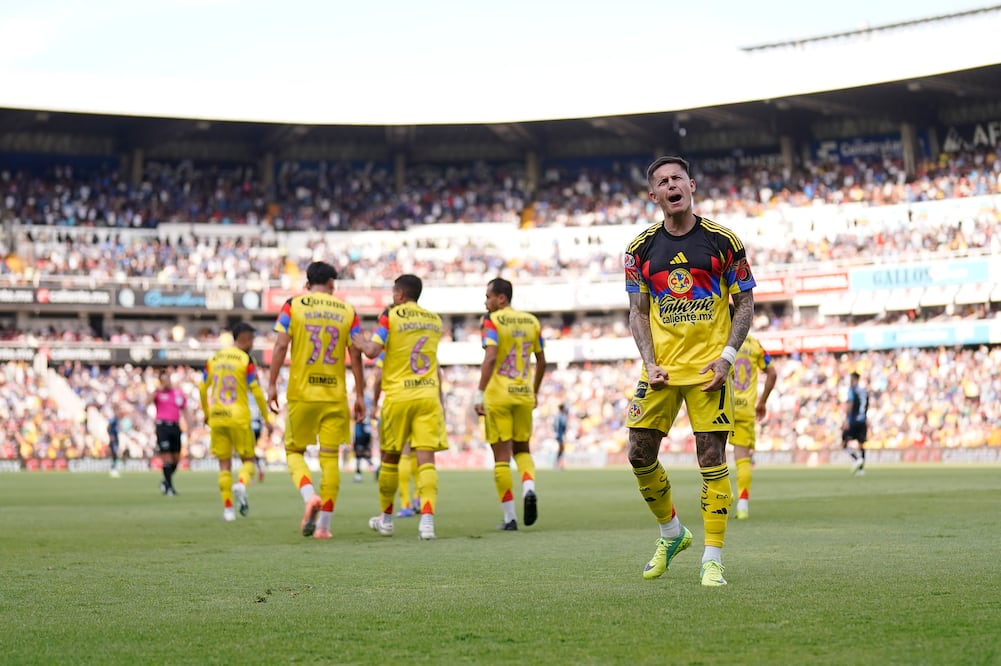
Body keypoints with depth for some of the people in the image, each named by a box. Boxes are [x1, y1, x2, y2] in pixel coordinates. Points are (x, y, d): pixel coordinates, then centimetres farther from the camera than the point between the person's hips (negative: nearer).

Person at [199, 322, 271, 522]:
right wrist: (266, 418, -1)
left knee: (224, 464, 8)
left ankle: (228, 509, 2)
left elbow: (202, 389, 11)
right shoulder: (246, 360, -6)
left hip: (216, 417, 4)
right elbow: (256, 391, -9)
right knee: (249, 459, 9)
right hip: (238, 417, -4)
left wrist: (206, 414, 24)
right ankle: (241, 484, -22)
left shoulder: (214, 358, 9)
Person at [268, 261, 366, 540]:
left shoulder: (293, 305, 2)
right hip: (335, 395, 1)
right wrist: (360, 395, 8)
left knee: (294, 451, 13)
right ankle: (323, 524, 4)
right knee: (330, 457, 5)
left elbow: (281, 345, -6)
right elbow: (355, 355, 3)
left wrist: (272, 385, -1)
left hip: (301, 393, -1)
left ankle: (310, 496, -15)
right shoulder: (348, 311, 5)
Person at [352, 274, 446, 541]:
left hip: (398, 396, -3)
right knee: (426, 459, -5)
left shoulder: (391, 315, -4)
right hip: (428, 396, 3)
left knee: (390, 458, 12)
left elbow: (372, 350, -12)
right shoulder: (434, 321, 12)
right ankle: (427, 519, -21)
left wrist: (357, 339, 7)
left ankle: (386, 518, 24)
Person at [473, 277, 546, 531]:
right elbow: (541, 361, 14)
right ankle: (529, 488, -9)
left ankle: (509, 517, 2)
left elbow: (490, 358, -20)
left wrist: (480, 393, -20)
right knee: (522, 449, 20)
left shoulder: (491, 320, -8)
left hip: (497, 395, -5)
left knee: (502, 457, 1)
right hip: (524, 395, 5)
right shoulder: (531, 321, 9)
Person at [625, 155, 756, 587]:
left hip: (708, 370, -3)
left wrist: (726, 356, -9)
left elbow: (745, 303, 3)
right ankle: (671, 533, 25)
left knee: (712, 461, -6)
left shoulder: (723, 241, -1)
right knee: (640, 455, 1)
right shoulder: (642, 248, 5)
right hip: (660, 369, 3)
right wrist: (649, 362, -4)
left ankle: (712, 559, 1)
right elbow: (638, 311, 10)